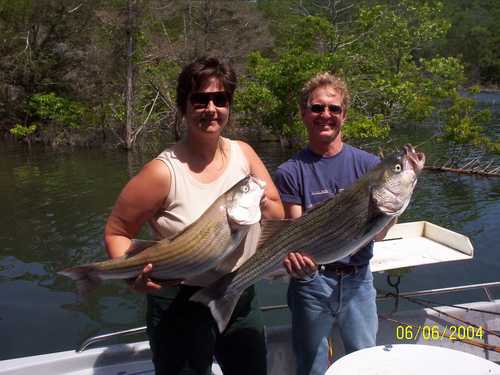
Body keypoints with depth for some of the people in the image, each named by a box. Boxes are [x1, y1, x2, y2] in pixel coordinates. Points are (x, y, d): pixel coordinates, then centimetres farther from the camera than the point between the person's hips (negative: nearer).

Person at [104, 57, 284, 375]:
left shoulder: (243, 153, -2)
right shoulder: (164, 171, -18)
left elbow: (278, 215, 4)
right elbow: (116, 232, -10)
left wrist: (261, 204, -18)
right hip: (181, 307, -5)